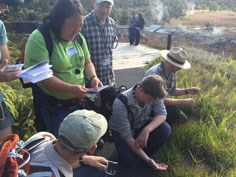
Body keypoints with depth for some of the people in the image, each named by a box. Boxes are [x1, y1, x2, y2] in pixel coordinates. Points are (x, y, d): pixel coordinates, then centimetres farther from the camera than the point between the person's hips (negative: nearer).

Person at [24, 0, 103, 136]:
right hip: (53, 105, -6)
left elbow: (87, 62, 13)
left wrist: (93, 78, -8)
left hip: (79, 101, 6)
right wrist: (70, 88, -30)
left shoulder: (78, 38, 3)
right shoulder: (39, 38, -17)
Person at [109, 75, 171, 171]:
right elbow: (127, 136, -31)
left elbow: (162, 114, -19)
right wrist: (148, 160, -31)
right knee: (129, 161, -26)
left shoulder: (153, 95, -23)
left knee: (165, 129, -23)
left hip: (141, 125, 4)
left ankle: (144, 153, 1)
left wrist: (147, 129, -39)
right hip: (121, 131, -4)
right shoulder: (120, 104, -37)